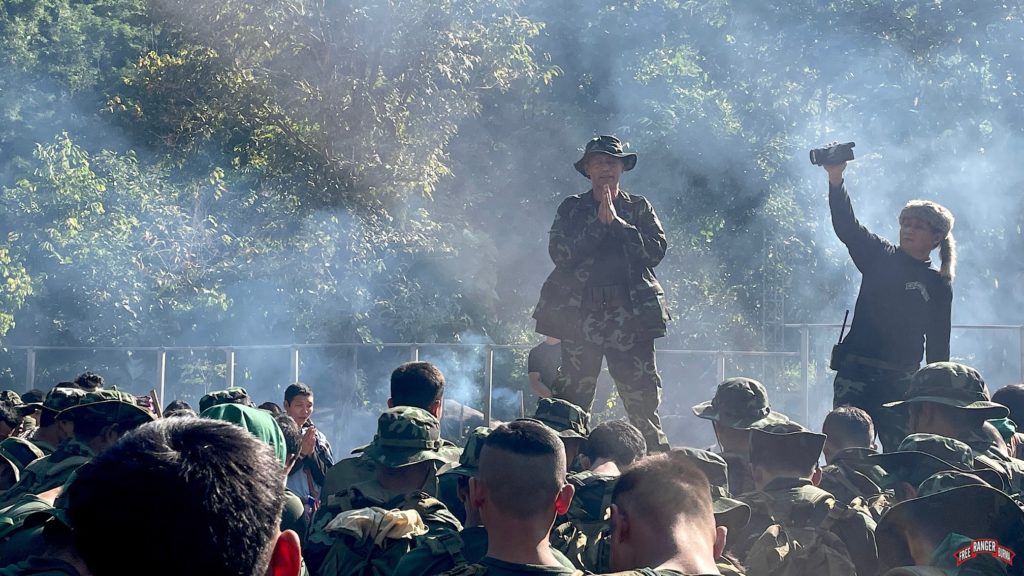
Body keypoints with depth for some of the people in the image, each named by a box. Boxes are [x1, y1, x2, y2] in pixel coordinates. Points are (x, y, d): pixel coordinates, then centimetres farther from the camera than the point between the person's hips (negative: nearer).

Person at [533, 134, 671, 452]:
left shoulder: (639, 208, 13)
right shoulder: (572, 208, 11)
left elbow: (656, 251, -1)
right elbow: (559, 253, -3)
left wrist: (616, 222, -6)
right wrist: (599, 223, -8)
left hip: (631, 315, 0)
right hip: (581, 312, 0)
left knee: (643, 398, -4)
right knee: (574, 398, -1)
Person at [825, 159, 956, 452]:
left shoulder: (938, 286, 10)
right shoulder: (880, 258, 7)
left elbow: (938, 345, 12)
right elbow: (847, 227, -7)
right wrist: (835, 181, -21)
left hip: (900, 380, 1)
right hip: (856, 371, -1)